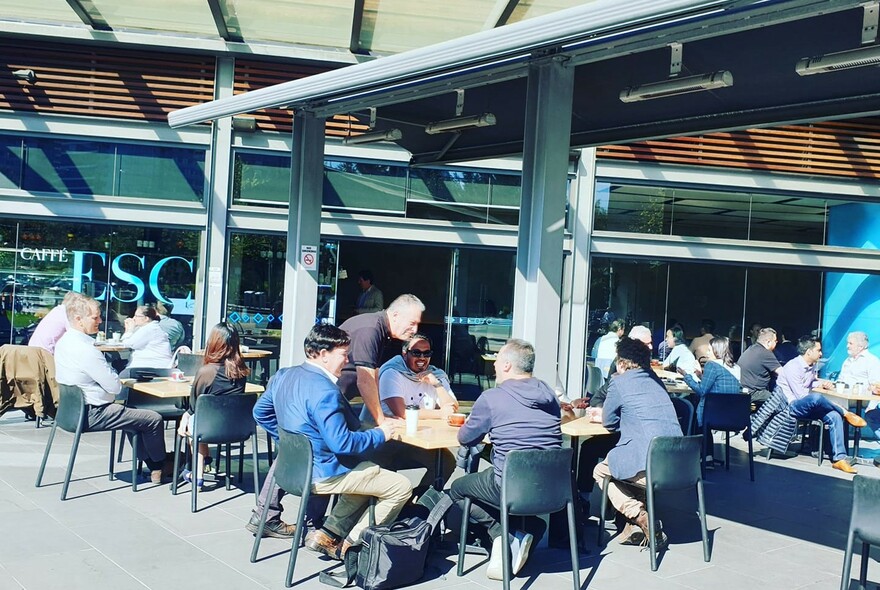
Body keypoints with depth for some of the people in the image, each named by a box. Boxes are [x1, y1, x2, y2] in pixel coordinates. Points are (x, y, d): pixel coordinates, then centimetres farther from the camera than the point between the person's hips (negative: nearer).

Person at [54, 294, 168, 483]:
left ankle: (148, 462, 32)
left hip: (74, 408, 11)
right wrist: (118, 381, 0)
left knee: (130, 412, 29)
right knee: (154, 419, -4)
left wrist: (112, 379, 0)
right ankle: (159, 467, 18)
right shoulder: (85, 350, -26)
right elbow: (115, 387, -21)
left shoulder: (63, 342, 5)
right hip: (92, 415, -11)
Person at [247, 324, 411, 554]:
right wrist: (380, 434, -13)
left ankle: (328, 534, 14)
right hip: (323, 473, -9)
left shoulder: (283, 376, 4)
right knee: (401, 488, -4)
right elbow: (341, 443, -27)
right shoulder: (323, 391, -24)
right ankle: (349, 545, 0)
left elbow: (260, 412, 16)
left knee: (368, 471, 27)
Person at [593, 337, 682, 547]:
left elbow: (609, 422, 8)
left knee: (601, 471, 21)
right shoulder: (654, 379, 19)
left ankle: (639, 517, 0)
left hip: (649, 469, -7)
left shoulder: (620, 381, -1)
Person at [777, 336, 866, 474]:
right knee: (816, 398, -37)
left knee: (834, 416, -17)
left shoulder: (811, 366, 11)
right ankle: (846, 414, -12)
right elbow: (801, 395, -19)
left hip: (806, 407, 9)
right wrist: (818, 386, -3)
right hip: (791, 406, -8)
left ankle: (839, 458, -20)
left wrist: (821, 382, 10)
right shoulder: (792, 367, -17)